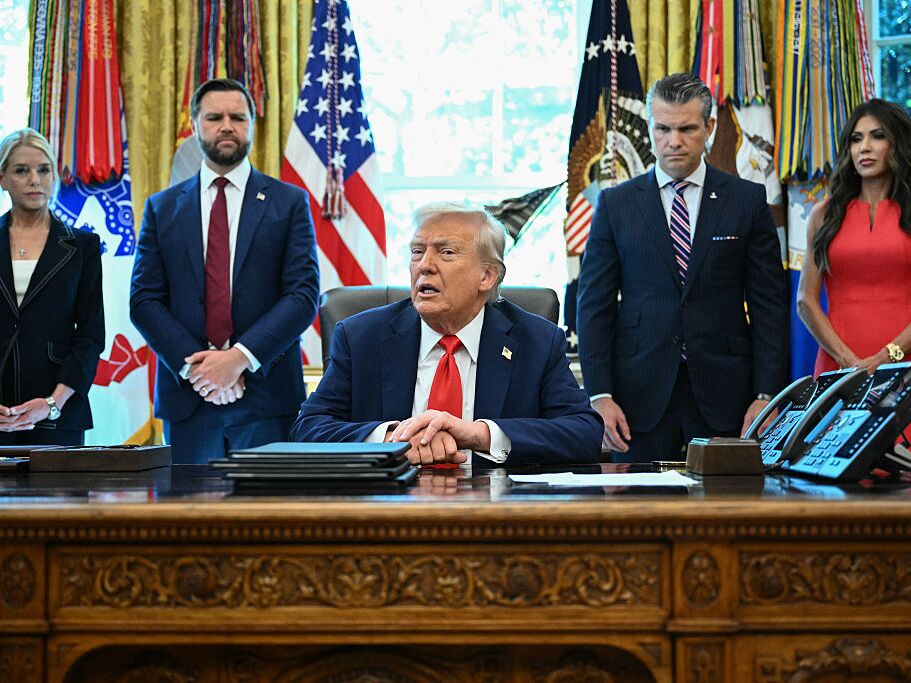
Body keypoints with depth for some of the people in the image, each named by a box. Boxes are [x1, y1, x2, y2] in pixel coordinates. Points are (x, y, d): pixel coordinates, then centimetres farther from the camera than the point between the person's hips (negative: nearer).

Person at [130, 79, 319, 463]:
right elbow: (144, 301, 4)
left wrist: (241, 357, -14)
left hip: (267, 396, -1)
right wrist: (193, 366, -10)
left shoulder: (290, 203, 6)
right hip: (187, 394, 1)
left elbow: (303, 295, -3)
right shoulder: (162, 208, 11)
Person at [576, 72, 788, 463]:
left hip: (724, 395, 0)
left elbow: (769, 305, 4)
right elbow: (594, 306, 4)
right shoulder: (615, 205, 6)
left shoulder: (748, 200, 5)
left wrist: (766, 395, -4)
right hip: (641, 395, 0)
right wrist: (600, 396, -5)